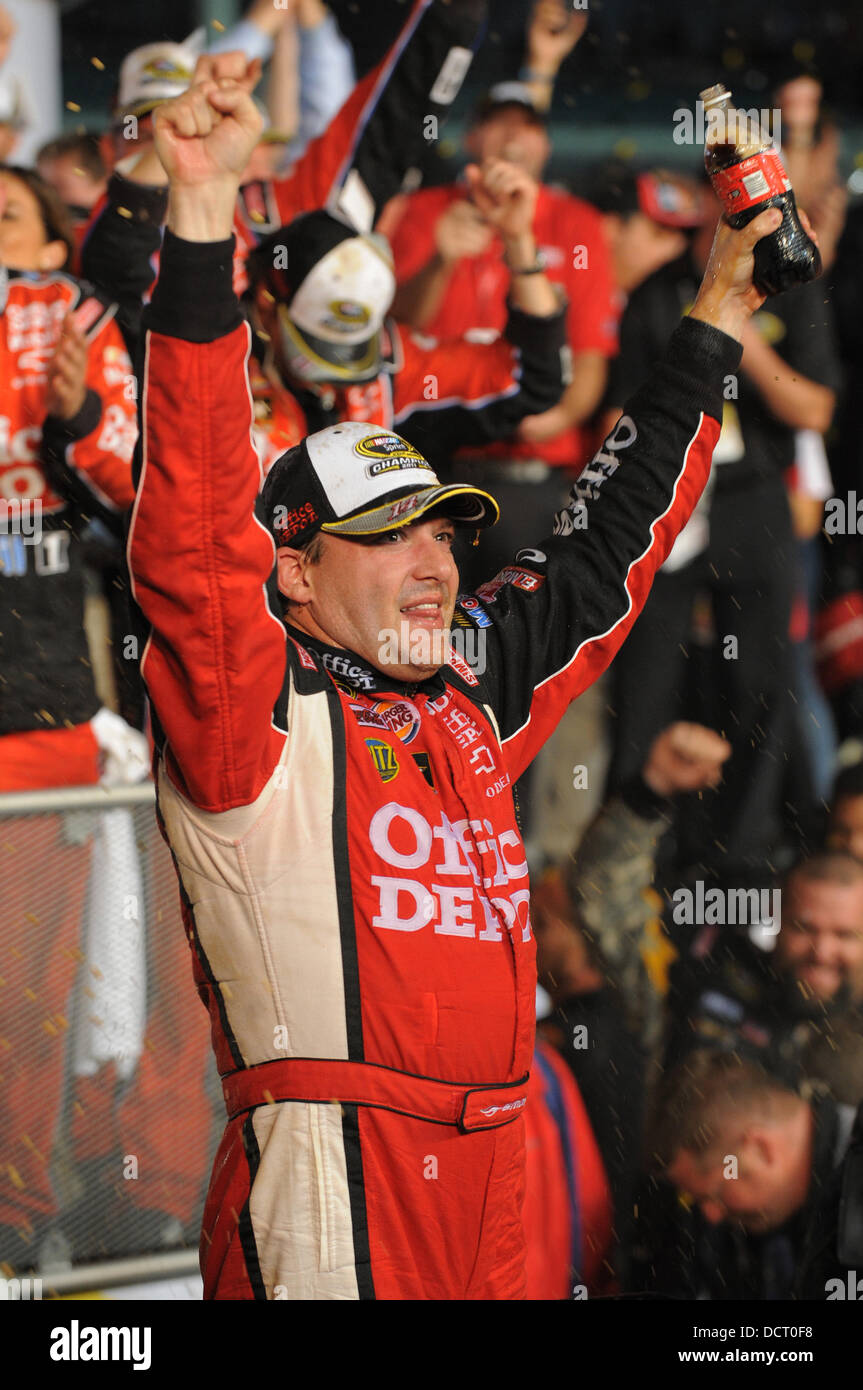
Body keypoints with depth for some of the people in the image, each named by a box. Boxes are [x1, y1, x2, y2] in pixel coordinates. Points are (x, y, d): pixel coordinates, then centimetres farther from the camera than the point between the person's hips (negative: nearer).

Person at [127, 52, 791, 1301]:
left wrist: (716, 323, 33)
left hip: (489, 1208, 7)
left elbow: (606, 553, 29)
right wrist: (204, 214, -26)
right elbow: (190, 540, -18)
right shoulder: (255, 712, -2)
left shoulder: (472, 698, 17)